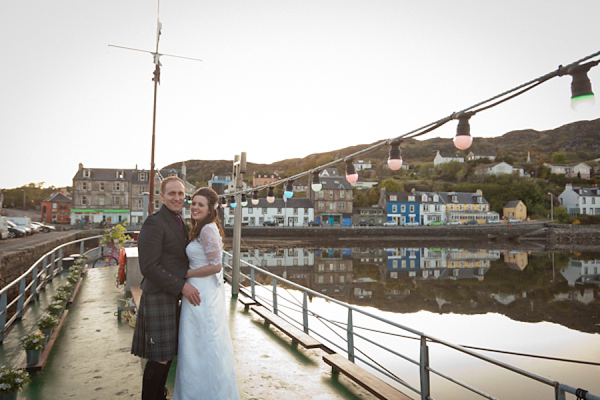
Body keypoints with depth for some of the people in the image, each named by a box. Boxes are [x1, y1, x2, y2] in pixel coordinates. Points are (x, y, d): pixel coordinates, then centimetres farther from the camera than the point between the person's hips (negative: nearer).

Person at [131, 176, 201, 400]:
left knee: (168, 354, 19)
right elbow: (149, 267, -21)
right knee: (160, 358, 1)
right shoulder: (154, 224, -17)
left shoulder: (179, 223, 12)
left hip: (172, 297, 9)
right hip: (158, 297, -9)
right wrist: (182, 287, -19)